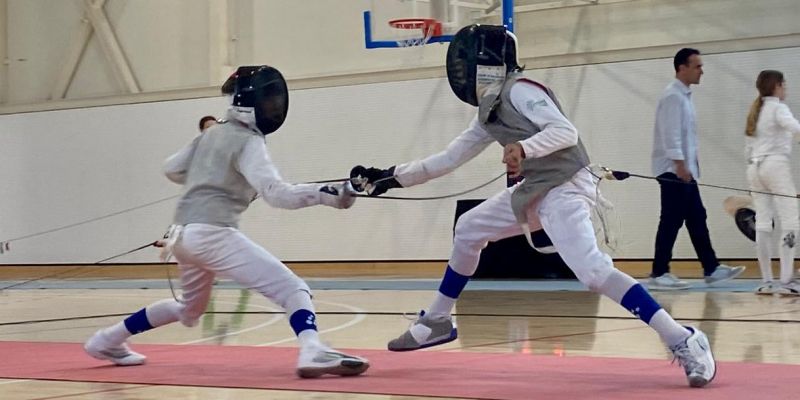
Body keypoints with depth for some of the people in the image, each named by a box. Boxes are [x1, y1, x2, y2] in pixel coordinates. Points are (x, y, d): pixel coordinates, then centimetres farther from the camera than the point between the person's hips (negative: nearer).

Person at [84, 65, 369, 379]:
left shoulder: (213, 134, 18)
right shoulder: (248, 142, -6)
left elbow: (171, 169, 28)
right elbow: (275, 192, -22)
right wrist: (324, 194, -32)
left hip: (184, 234, 9)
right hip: (213, 235, -9)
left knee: (190, 308, 34)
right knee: (293, 291, -15)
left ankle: (107, 340, 39)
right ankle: (313, 353, -41)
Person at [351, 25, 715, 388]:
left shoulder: (520, 90, -12)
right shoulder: (490, 109, 15)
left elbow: (566, 131, -23)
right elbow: (450, 158, 21)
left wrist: (524, 148, -40)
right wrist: (392, 177, 19)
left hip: (564, 188, -10)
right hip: (535, 190, 10)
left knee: (593, 272, -27)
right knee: (467, 231, 19)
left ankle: (684, 343, -28)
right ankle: (437, 321, 34)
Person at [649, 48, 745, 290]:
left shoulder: (684, 95, 18)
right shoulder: (673, 96, -13)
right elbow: (671, 134, -20)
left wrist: (687, 166, 17)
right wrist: (679, 164, -25)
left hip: (684, 170, 10)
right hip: (674, 170, -10)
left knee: (696, 219, 9)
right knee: (671, 222, -8)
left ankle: (711, 269, 12)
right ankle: (658, 274, -5)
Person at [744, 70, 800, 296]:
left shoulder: (756, 111, 18)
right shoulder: (778, 108, -3)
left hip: (754, 167, 7)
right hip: (775, 165, -7)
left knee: (763, 224, 5)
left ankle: (766, 281, 4)